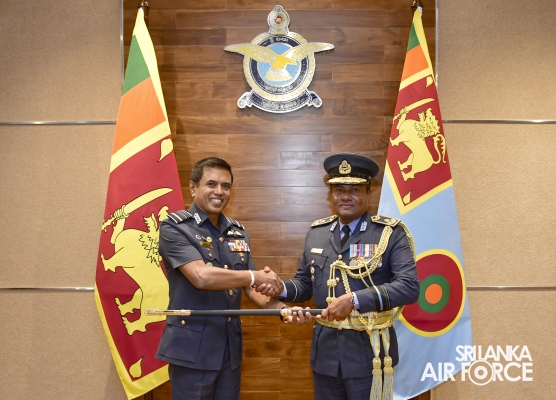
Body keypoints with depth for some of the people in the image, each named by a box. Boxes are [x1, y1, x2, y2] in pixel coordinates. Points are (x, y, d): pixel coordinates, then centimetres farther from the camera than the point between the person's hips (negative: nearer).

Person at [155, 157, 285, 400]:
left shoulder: (238, 232, 9)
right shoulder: (174, 227, -10)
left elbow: (250, 288, 10)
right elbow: (202, 277, -24)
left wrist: (280, 308, -10)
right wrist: (257, 276, -15)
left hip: (230, 346, 6)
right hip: (191, 348, -6)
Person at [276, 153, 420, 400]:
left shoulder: (391, 233, -8)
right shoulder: (316, 232, 6)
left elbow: (409, 287, -19)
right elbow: (305, 283, 13)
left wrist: (355, 300, -29)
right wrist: (281, 287, -9)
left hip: (369, 351, -4)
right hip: (325, 349, 4)